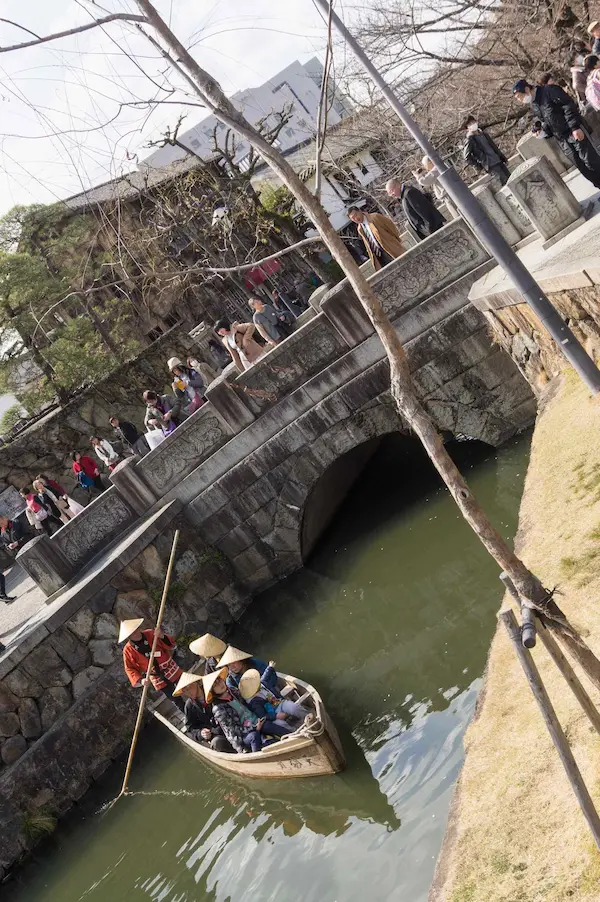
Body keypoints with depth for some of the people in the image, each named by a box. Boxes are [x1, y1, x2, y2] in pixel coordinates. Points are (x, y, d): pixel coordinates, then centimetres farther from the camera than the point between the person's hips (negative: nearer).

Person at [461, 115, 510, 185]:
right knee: (506, 182, -13)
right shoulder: (469, 140, -10)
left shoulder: (483, 133, 13)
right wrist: (480, 167, -11)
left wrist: (503, 158, 16)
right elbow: (467, 157, -14)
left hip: (499, 161, 8)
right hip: (491, 166, -8)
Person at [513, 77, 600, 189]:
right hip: (562, 140, 7)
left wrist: (575, 127, -23)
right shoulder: (534, 106, 12)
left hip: (575, 132, -7)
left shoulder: (549, 91, -12)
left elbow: (569, 106, -17)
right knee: (582, 167, 6)